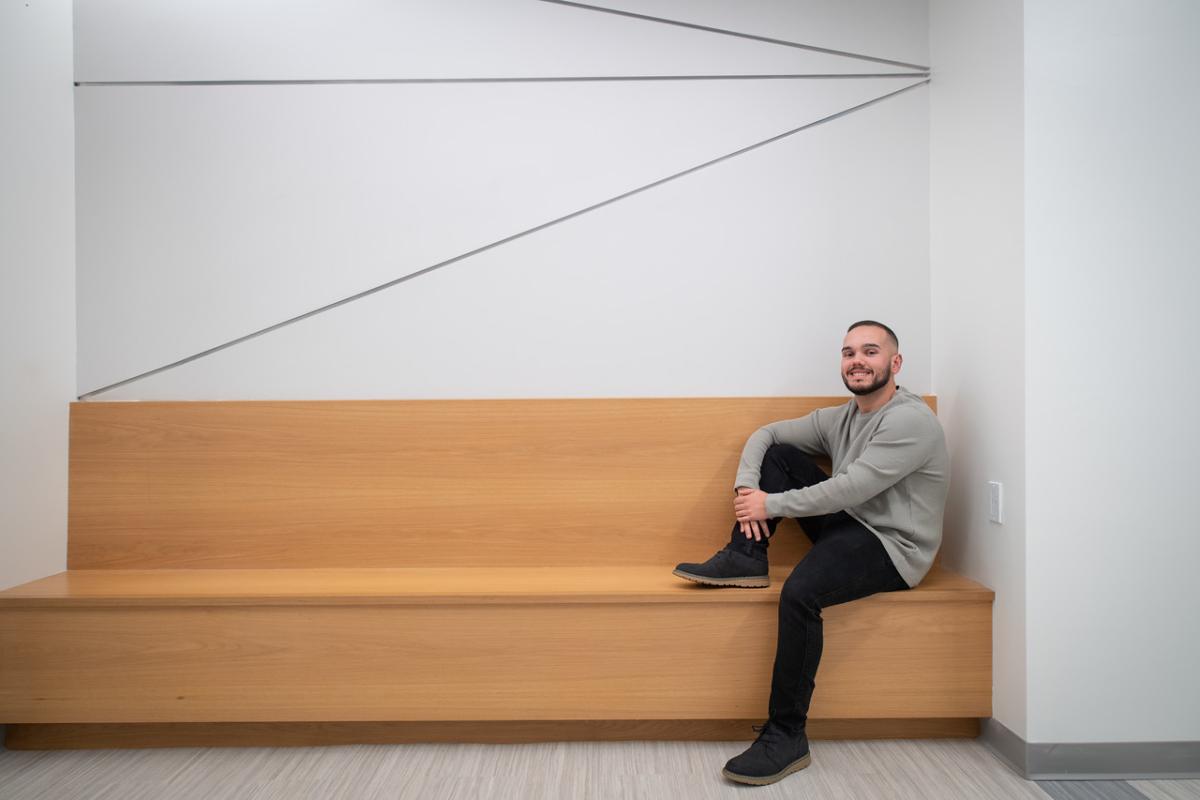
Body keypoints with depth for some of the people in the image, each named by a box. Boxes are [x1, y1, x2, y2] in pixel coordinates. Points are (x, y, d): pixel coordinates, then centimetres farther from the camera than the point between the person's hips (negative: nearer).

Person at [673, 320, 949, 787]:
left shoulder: (911, 421, -16)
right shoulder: (840, 418, 10)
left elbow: (849, 489, -24)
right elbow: (764, 434, 12)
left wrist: (770, 505, -17)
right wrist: (745, 489, -8)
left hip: (892, 548, -8)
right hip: (850, 526, 8)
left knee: (800, 592, -35)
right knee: (777, 454, 2)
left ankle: (786, 737, -22)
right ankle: (746, 559, -3)